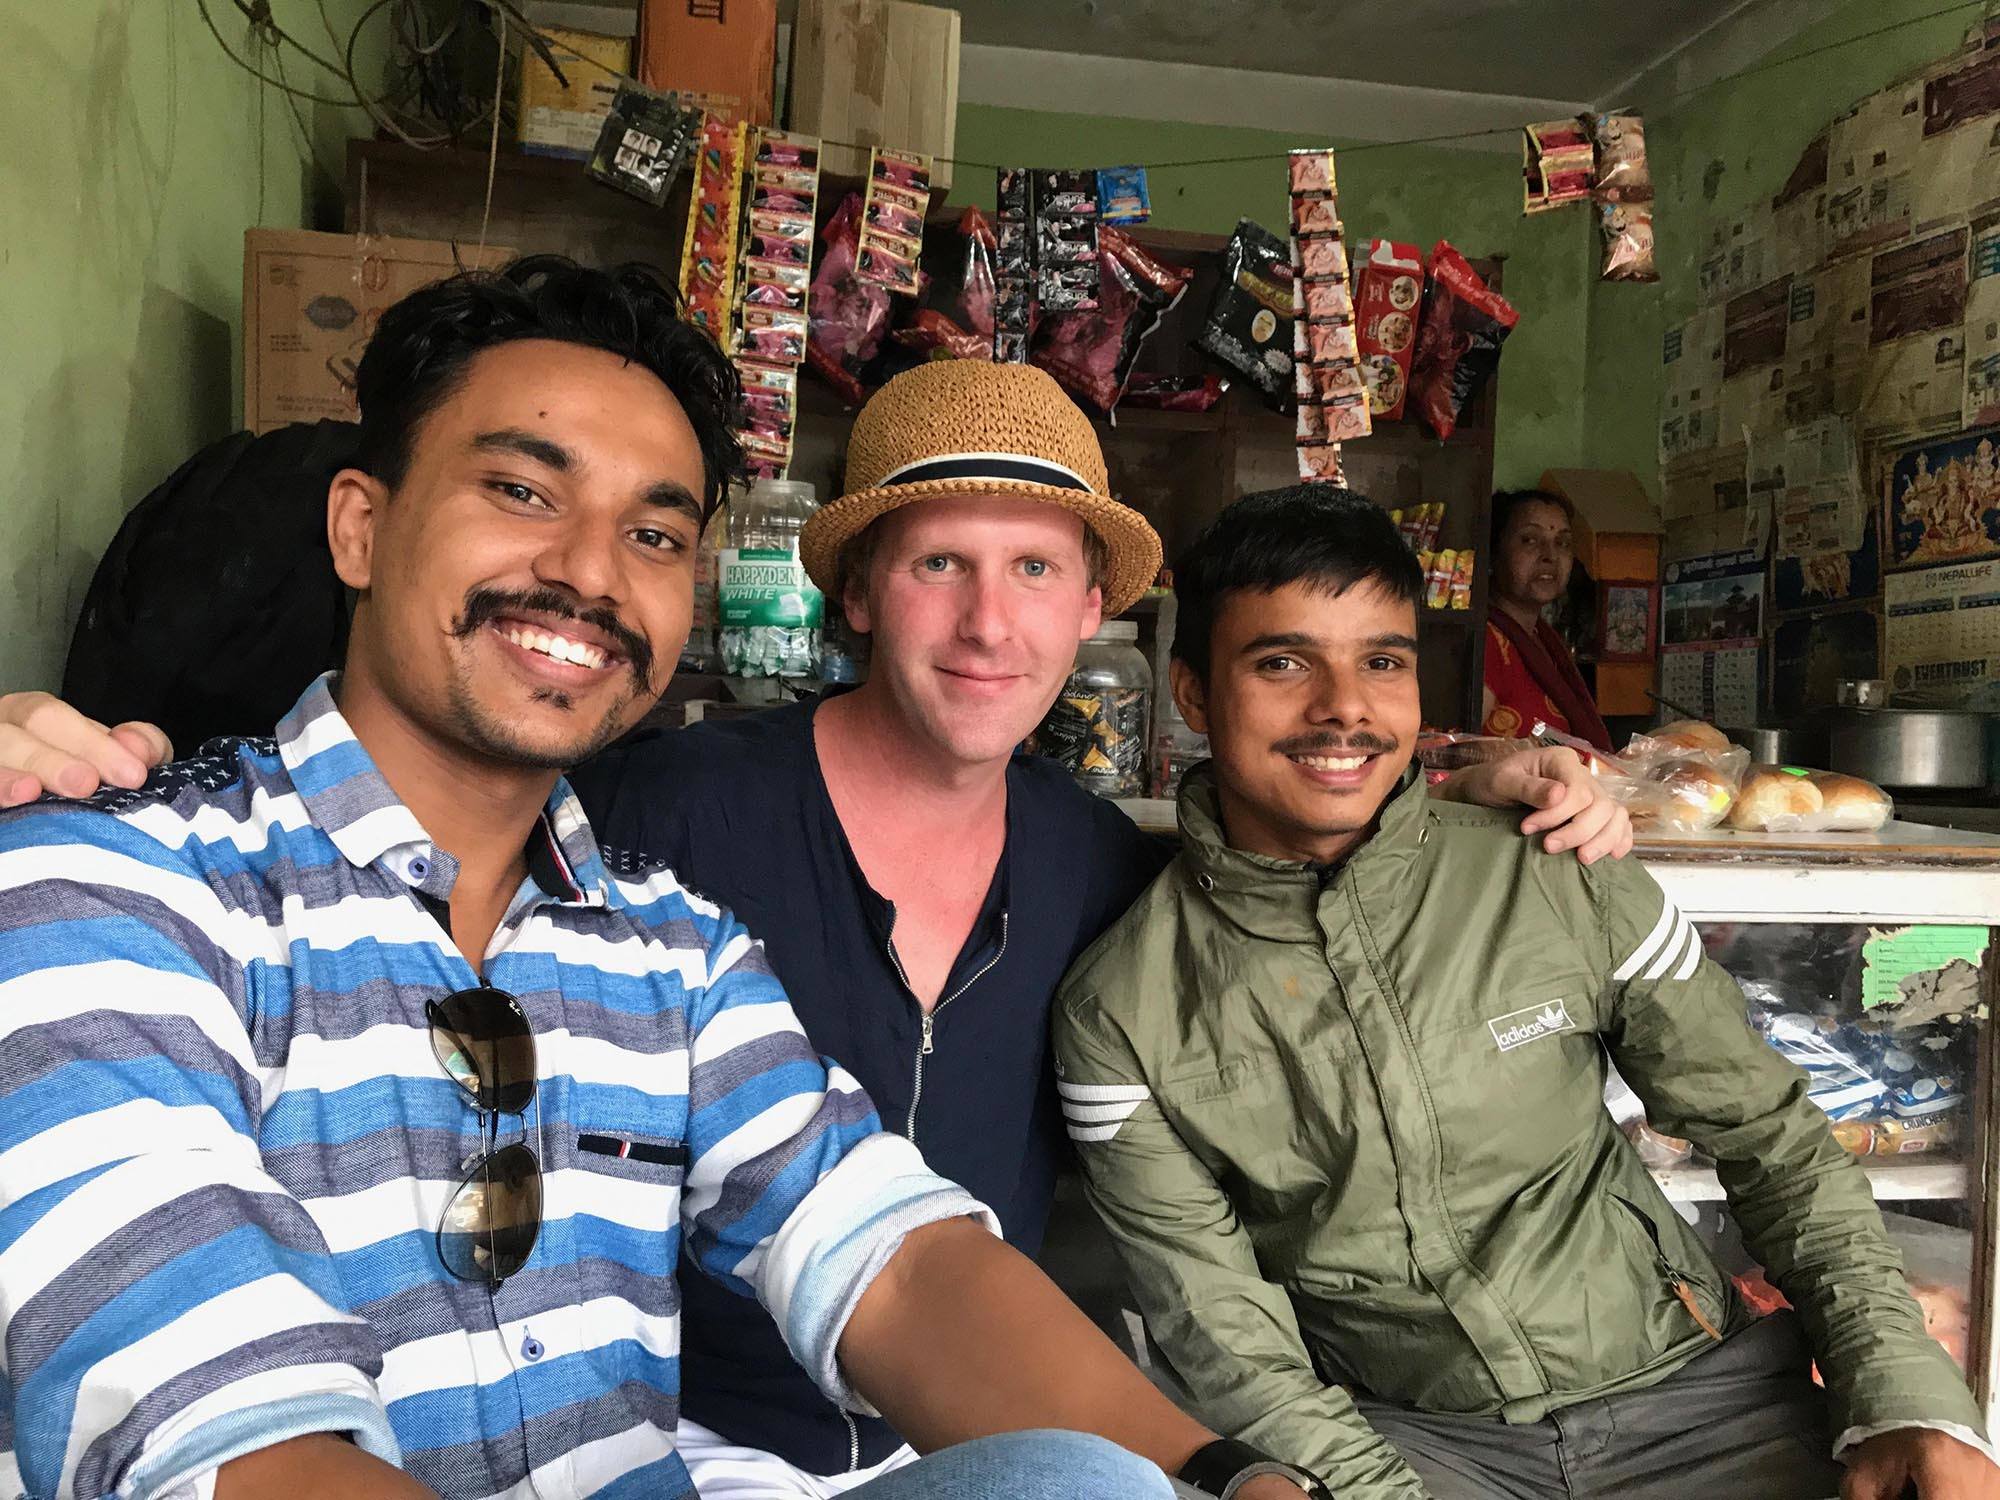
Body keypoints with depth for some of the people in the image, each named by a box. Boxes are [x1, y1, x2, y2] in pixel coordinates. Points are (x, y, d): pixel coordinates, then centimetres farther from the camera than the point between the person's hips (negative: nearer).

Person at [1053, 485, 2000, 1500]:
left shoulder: (1565, 882, -6)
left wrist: (1907, 1395, -8)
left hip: (1685, 1385, 2)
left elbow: (1768, 1137, 3)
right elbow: (1232, 1350, -8)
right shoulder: (1122, 1017, -10)